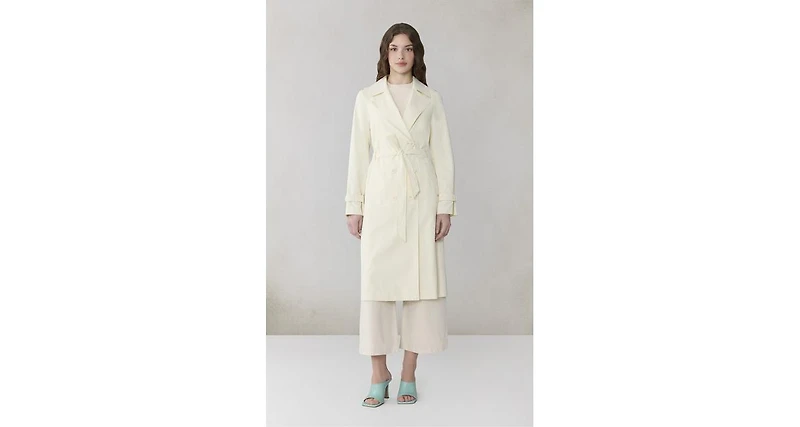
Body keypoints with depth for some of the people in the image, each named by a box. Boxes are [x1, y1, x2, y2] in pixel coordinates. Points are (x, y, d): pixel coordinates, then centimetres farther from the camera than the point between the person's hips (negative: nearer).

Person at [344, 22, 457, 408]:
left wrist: (446, 205, -2)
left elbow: (442, 154, 5)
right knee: (376, 282, -3)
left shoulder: (431, 99, 8)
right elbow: (358, 153, 6)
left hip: (422, 198, 1)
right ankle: (379, 373, 11)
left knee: (421, 281, 1)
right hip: (381, 198, 0)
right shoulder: (367, 98, 7)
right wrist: (353, 206, 2)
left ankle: (409, 374, 14)